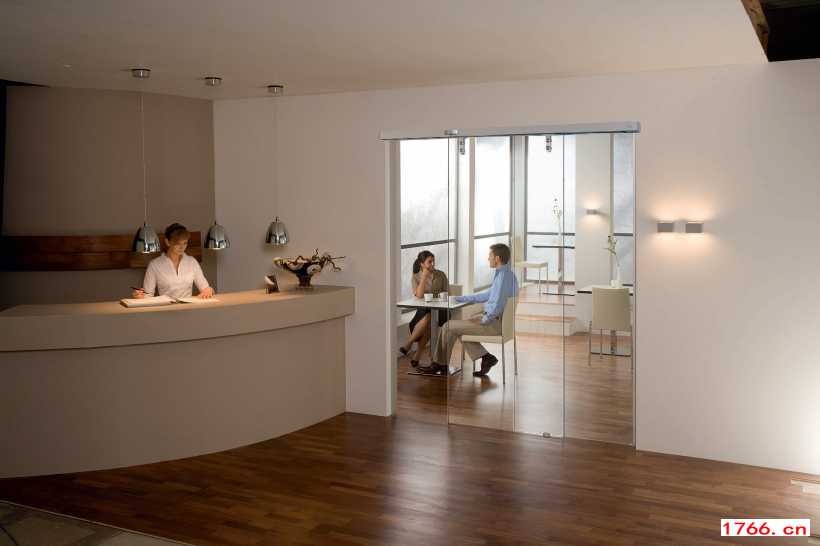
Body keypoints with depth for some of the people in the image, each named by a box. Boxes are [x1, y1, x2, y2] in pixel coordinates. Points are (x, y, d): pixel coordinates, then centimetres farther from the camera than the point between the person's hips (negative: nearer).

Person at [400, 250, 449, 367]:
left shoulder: (441, 275, 8)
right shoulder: (415, 277, 5)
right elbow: (419, 295, -10)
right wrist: (424, 276, -12)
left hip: (440, 310, 0)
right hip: (423, 310, 0)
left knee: (428, 319, -34)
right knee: (427, 320, -36)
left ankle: (408, 344, -22)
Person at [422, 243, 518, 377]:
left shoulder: (502, 277, -23)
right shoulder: (508, 274, 10)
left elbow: (497, 306, -30)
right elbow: (489, 295, 20)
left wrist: (482, 321, -12)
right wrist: (460, 298, 21)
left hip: (495, 324, -10)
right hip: (498, 320, 10)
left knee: (448, 327, -1)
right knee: (458, 327, 20)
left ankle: (440, 364, 18)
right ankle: (486, 357, 11)